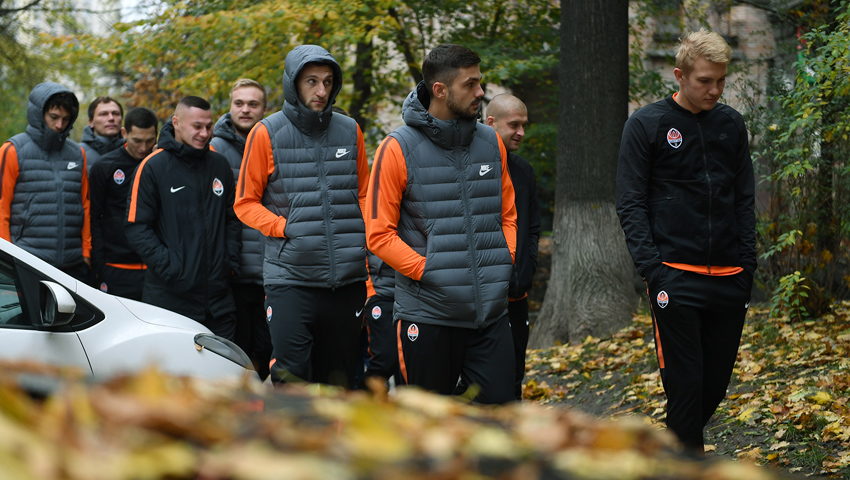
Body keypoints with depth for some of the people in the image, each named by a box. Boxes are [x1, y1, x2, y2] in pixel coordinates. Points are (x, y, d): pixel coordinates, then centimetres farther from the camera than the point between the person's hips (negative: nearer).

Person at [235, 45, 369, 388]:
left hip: (348, 278, 4)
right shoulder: (267, 134, 0)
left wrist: (364, 235, 3)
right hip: (290, 274, -3)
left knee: (340, 378, 9)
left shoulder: (350, 131, 10)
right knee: (291, 376, -11)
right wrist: (287, 228, -10)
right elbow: (246, 202, 4)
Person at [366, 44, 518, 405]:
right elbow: (379, 234, -7)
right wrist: (429, 271, -14)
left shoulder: (491, 143, 9)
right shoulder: (399, 148, -6)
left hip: (491, 311, 4)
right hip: (428, 315, -4)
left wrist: (505, 263, 4)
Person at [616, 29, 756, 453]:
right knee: (685, 381, -6)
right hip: (676, 277, -4)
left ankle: (680, 446, 28)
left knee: (717, 383, 9)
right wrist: (652, 268, -12)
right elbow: (630, 205, -3)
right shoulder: (646, 125, -1)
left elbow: (745, 200, 16)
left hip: (728, 276, 5)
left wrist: (748, 263, 6)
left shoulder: (732, 124, 12)